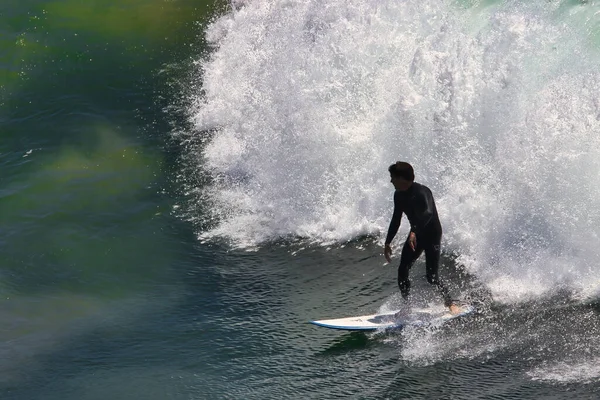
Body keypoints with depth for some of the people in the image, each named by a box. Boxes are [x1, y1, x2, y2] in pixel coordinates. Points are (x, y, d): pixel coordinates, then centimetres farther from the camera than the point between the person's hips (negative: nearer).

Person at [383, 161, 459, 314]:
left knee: (431, 275, -11)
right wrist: (387, 243, 12)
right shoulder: (399, 195, 0)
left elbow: (428, 213, -43)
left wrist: (414, 232, -56)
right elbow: (396, 221, 12)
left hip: (432, 234, -7)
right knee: (402, 271, -5)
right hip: (416, 234, 7)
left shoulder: (421, 192, -25)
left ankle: (450, 303, 9)